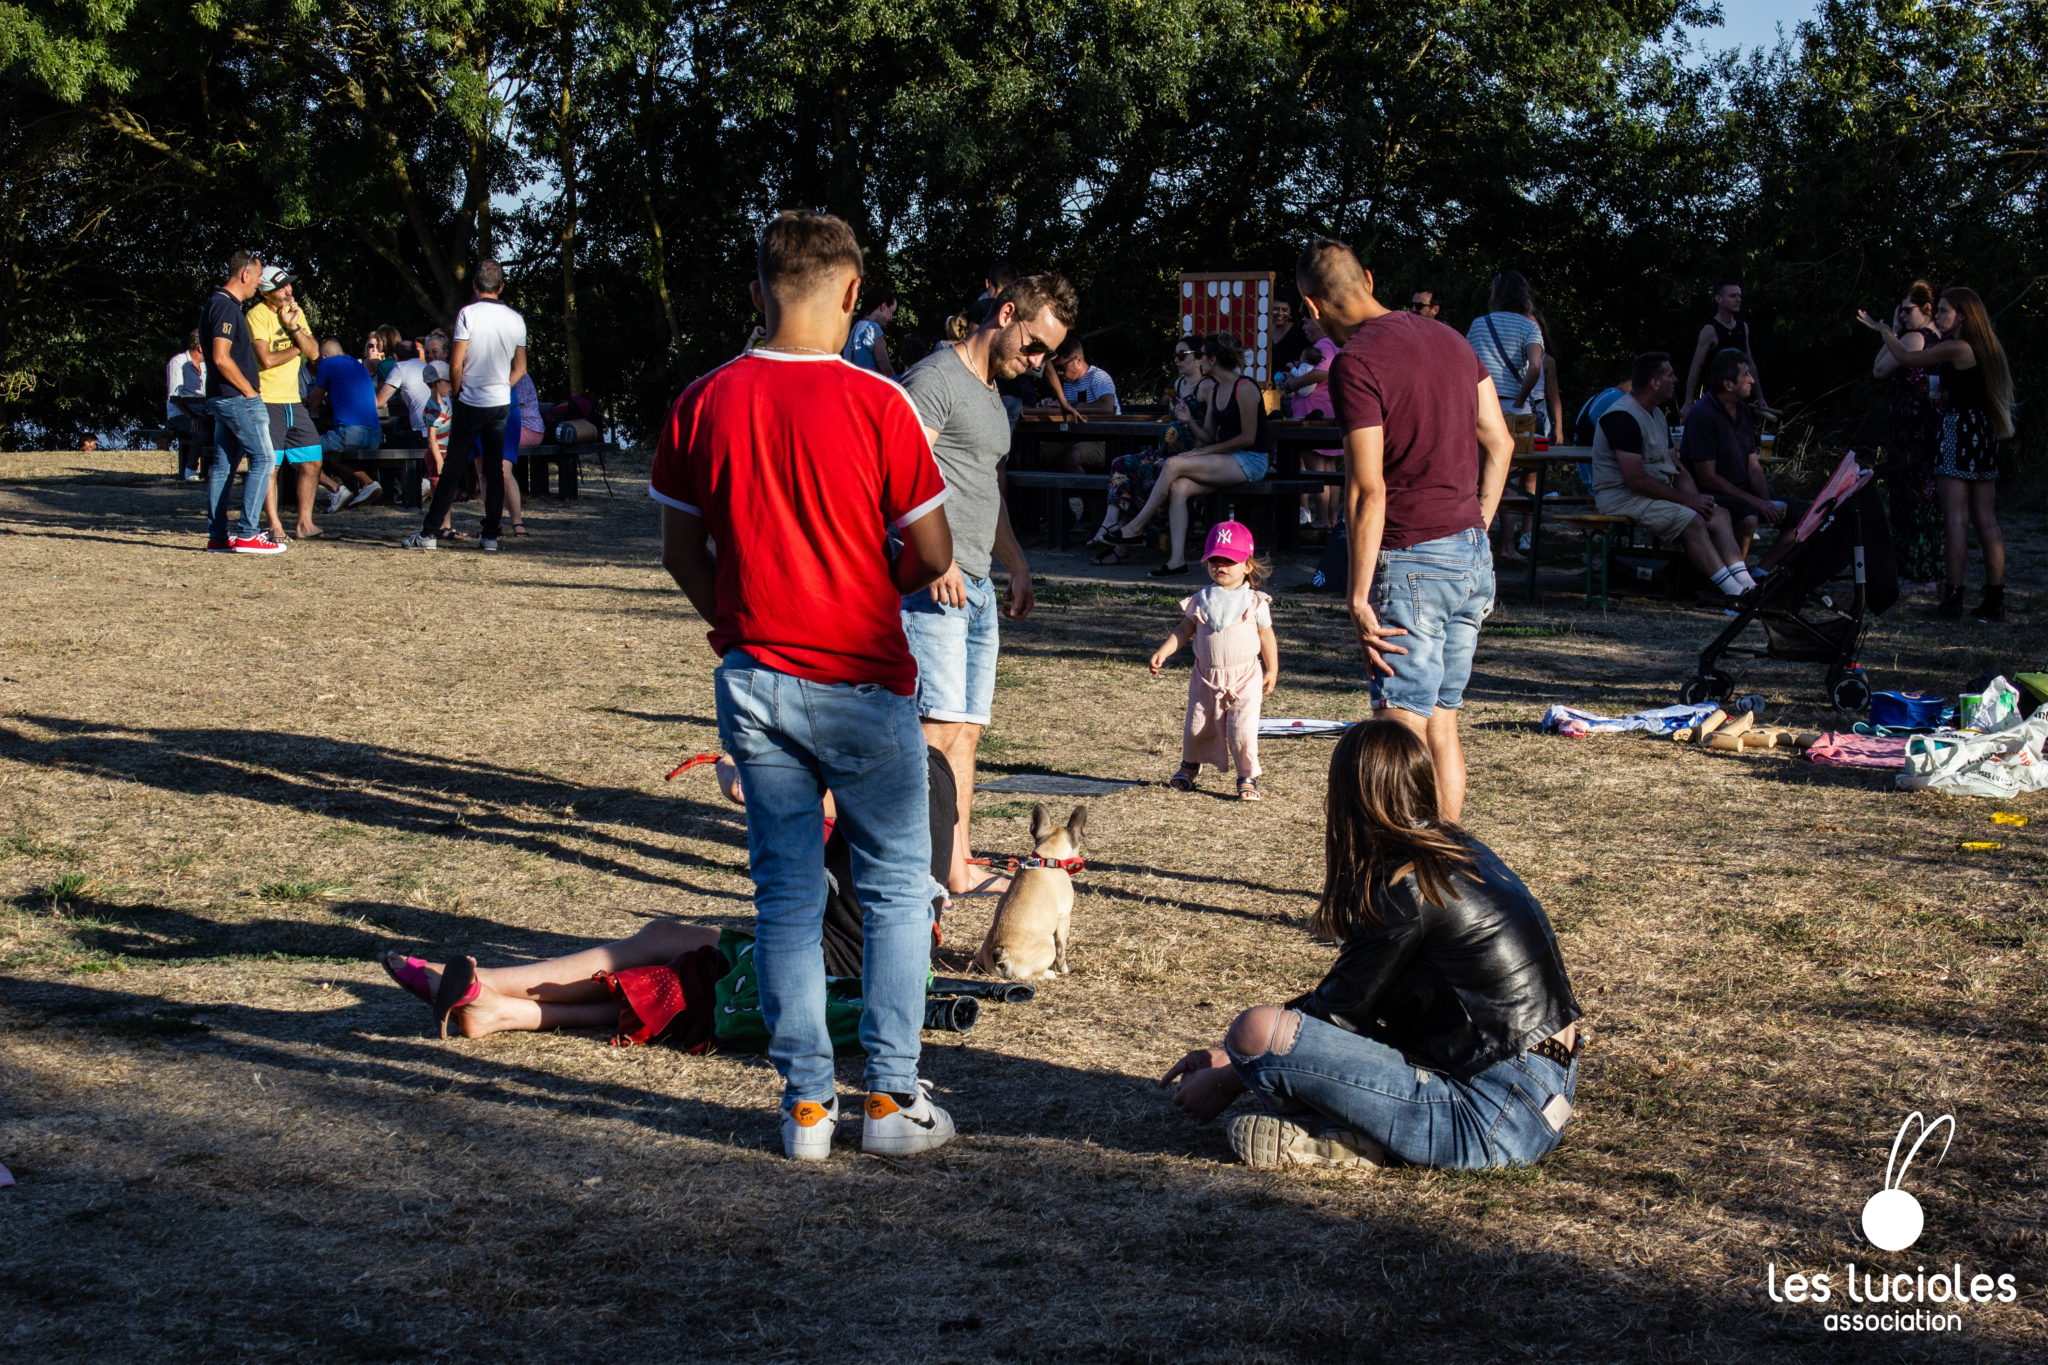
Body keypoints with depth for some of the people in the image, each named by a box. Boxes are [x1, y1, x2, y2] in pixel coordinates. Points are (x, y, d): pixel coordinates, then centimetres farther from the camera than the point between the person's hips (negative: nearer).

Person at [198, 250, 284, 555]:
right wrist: (249, 390, -15)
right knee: (263, 459, -8)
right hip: (237, 399, -10)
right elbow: (221, 358, -23)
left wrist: (251, 374, 19)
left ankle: (217, 536, 12)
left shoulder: (217, 303, 17)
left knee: (223, 464, 10)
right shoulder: (226, 306, -15)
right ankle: (247, 535, -11)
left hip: (222, 398, 10)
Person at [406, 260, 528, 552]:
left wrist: (457, 392, 4)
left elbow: (456, 364, -12)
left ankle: (428, 533, 3)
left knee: (453, 469, 0)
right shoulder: (516, 319, 2)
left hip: (471, 403, -3)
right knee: (495, 470, 8)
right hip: (501, 403, 4)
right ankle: (490, 535, 8)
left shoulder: (468, 314, -12)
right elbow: (520, 368, 8)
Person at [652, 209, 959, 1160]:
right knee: (896, 890, 10)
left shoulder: (704, 403, -1)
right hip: (862, 687, -3)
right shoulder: (875, 405, -13)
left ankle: (804, 1104, 14)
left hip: (753, 680, 3)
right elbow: (932, 556, -10)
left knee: (785, 895, 11)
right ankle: (892, 1099, 11)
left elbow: (680, 552, 5)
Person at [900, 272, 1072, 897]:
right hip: (932, 584, -10)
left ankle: (957, 870, 12)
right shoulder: (937, 378, -9)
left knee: (967, 730, 8)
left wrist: (1016, 564, 29)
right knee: (940, 728, -15)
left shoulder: (993, 393, 22)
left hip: (976, 586, 10)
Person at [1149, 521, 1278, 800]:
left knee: (1243, 730, -14)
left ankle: (1247, 778, 4)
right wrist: (1163, 652, -6)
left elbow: (1266, 637, 6)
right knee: (1196, 727, 12)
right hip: (1206, 677, 3)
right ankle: (1190, 765, 40)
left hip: (1244, 678, -3)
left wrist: (1272, 671, 10)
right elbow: (1184, 630, 7)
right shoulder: (1200, 601, 2)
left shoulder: (1255, 602, -3)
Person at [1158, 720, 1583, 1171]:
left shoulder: (1407, 885, -15)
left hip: (1496, 1124, -10)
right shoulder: (1461, 851, 13)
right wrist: (1233, 1055, 18)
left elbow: (1340, 1011, -7)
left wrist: (1226, 1081, 5)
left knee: (1259, 1030, -21)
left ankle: (1346, 1140, -1)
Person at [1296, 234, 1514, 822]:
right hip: (1473, 556, 8)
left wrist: (1358, 599, -15)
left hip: (1412, 562, -8)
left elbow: (1367, 490, -17)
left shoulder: (1356, 362, -13)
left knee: (1402, 731, -5)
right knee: (1442, 722, 15)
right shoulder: (1447, 338, 11)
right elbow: (1500, 444, 14)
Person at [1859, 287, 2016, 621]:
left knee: (1956, 520, -7)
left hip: (1959, 429, -8)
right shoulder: (1983, 348, 13)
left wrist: (1882, 329, 12)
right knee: (1986, 521, 6)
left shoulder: (1956, 348, -13)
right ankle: (1995, 600, 5)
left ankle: (1953, 597, -7)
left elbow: (1906, 358, -4)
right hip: (1983, 433, 8)